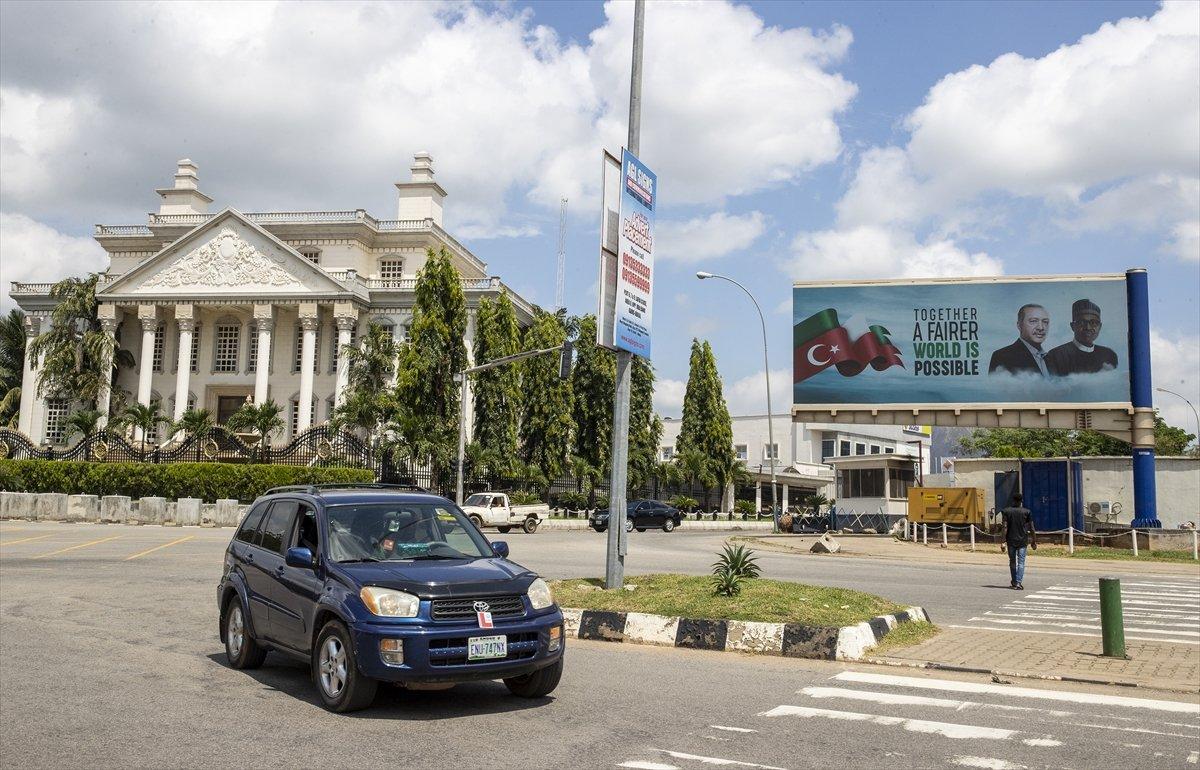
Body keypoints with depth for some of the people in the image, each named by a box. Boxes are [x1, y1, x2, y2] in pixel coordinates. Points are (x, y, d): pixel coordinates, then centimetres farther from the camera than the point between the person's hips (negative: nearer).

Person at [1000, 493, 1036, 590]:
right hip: (1023, 541, -1)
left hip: (1011, 541, 1)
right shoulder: (1026, 512, -1)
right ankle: (1018, 583, -11)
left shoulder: (1006, 511, -2)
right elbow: (1031, 528, -1)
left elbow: (1005, 527, -8)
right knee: (1021, 562, -1)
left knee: (1012, 562, 14)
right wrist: (1034, 542, 7)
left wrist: (1004, 542, -8)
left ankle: (1014, 583, 24)